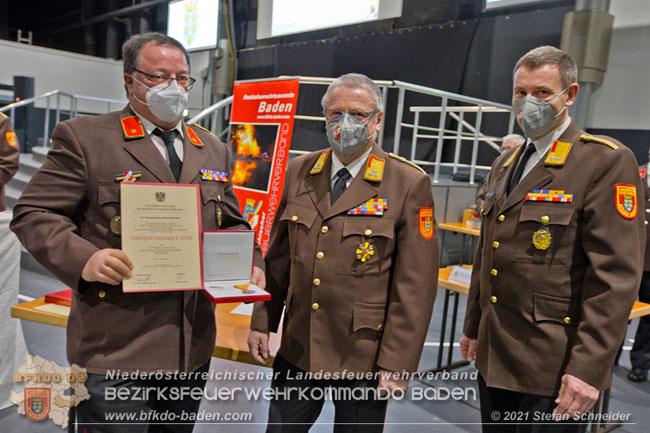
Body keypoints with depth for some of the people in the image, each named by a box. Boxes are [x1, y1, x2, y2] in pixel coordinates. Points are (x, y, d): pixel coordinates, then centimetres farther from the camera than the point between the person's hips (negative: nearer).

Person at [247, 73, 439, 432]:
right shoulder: (298, 172, 3)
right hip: (297, 351, 4)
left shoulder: (409, 184, -10)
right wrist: (262, 322, 6)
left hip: (364, 360, -3)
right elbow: (277, 257, 9)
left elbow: (415, 284, -11)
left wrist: (397, 363, -11)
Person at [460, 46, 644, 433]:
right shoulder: (505, 164, 13)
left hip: (552, 368, -7)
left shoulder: (606, 161, -10)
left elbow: (616, 275, -16)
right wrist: (473, 325, 19)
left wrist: (589, 368, -19)